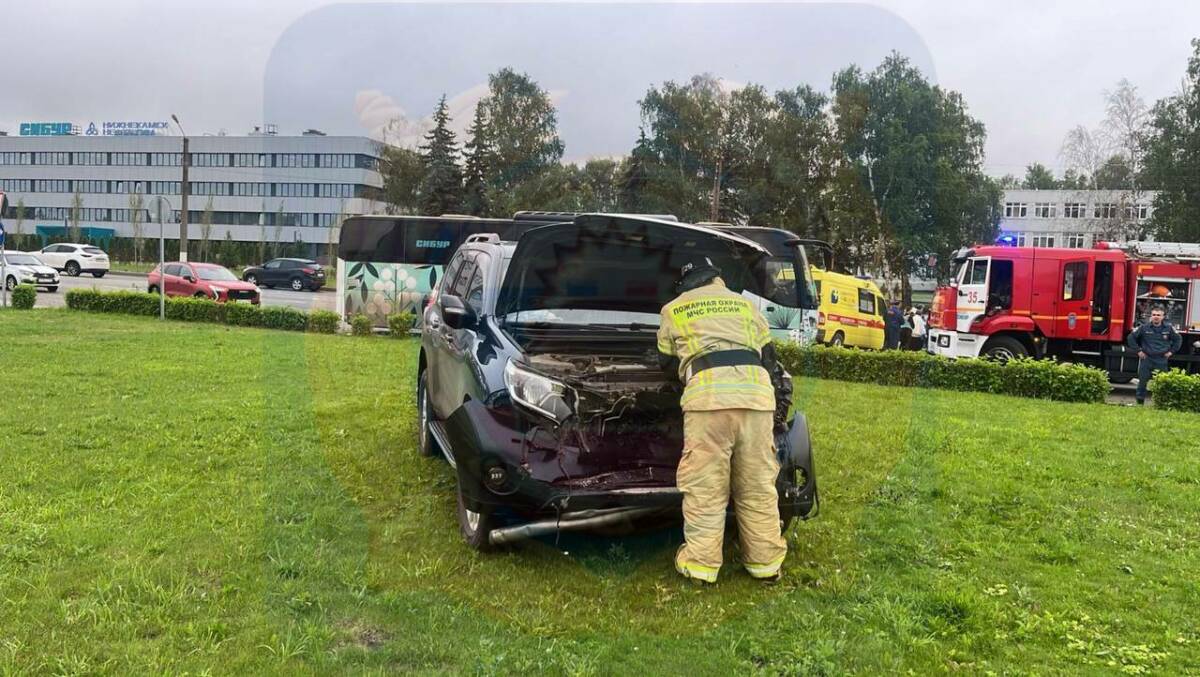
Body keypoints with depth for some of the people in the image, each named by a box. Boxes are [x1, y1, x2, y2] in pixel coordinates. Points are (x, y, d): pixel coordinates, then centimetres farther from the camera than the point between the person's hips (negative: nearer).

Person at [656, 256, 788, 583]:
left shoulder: (673, 310, 21)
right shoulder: (745, 304, 27)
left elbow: (666, 361, 30)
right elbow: (769, 357, 29)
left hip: (708, 396, -3)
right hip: (756, 395, 3)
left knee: (704, 486, 2)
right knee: (758, 485, 10)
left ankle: (701, 562, 7)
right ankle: (765, 560, 18)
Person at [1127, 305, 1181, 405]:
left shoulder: (1168, 328, 3)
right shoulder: (1144, 327, -3)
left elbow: (1178, 339, 18)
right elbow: (1131, 338, 4)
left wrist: (1171, 351, 10)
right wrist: (1138, 350, 2)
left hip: (1161, 360, 1)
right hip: (1146, 359, -1)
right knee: (1142, 381, 4)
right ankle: (1140, 403, 13)